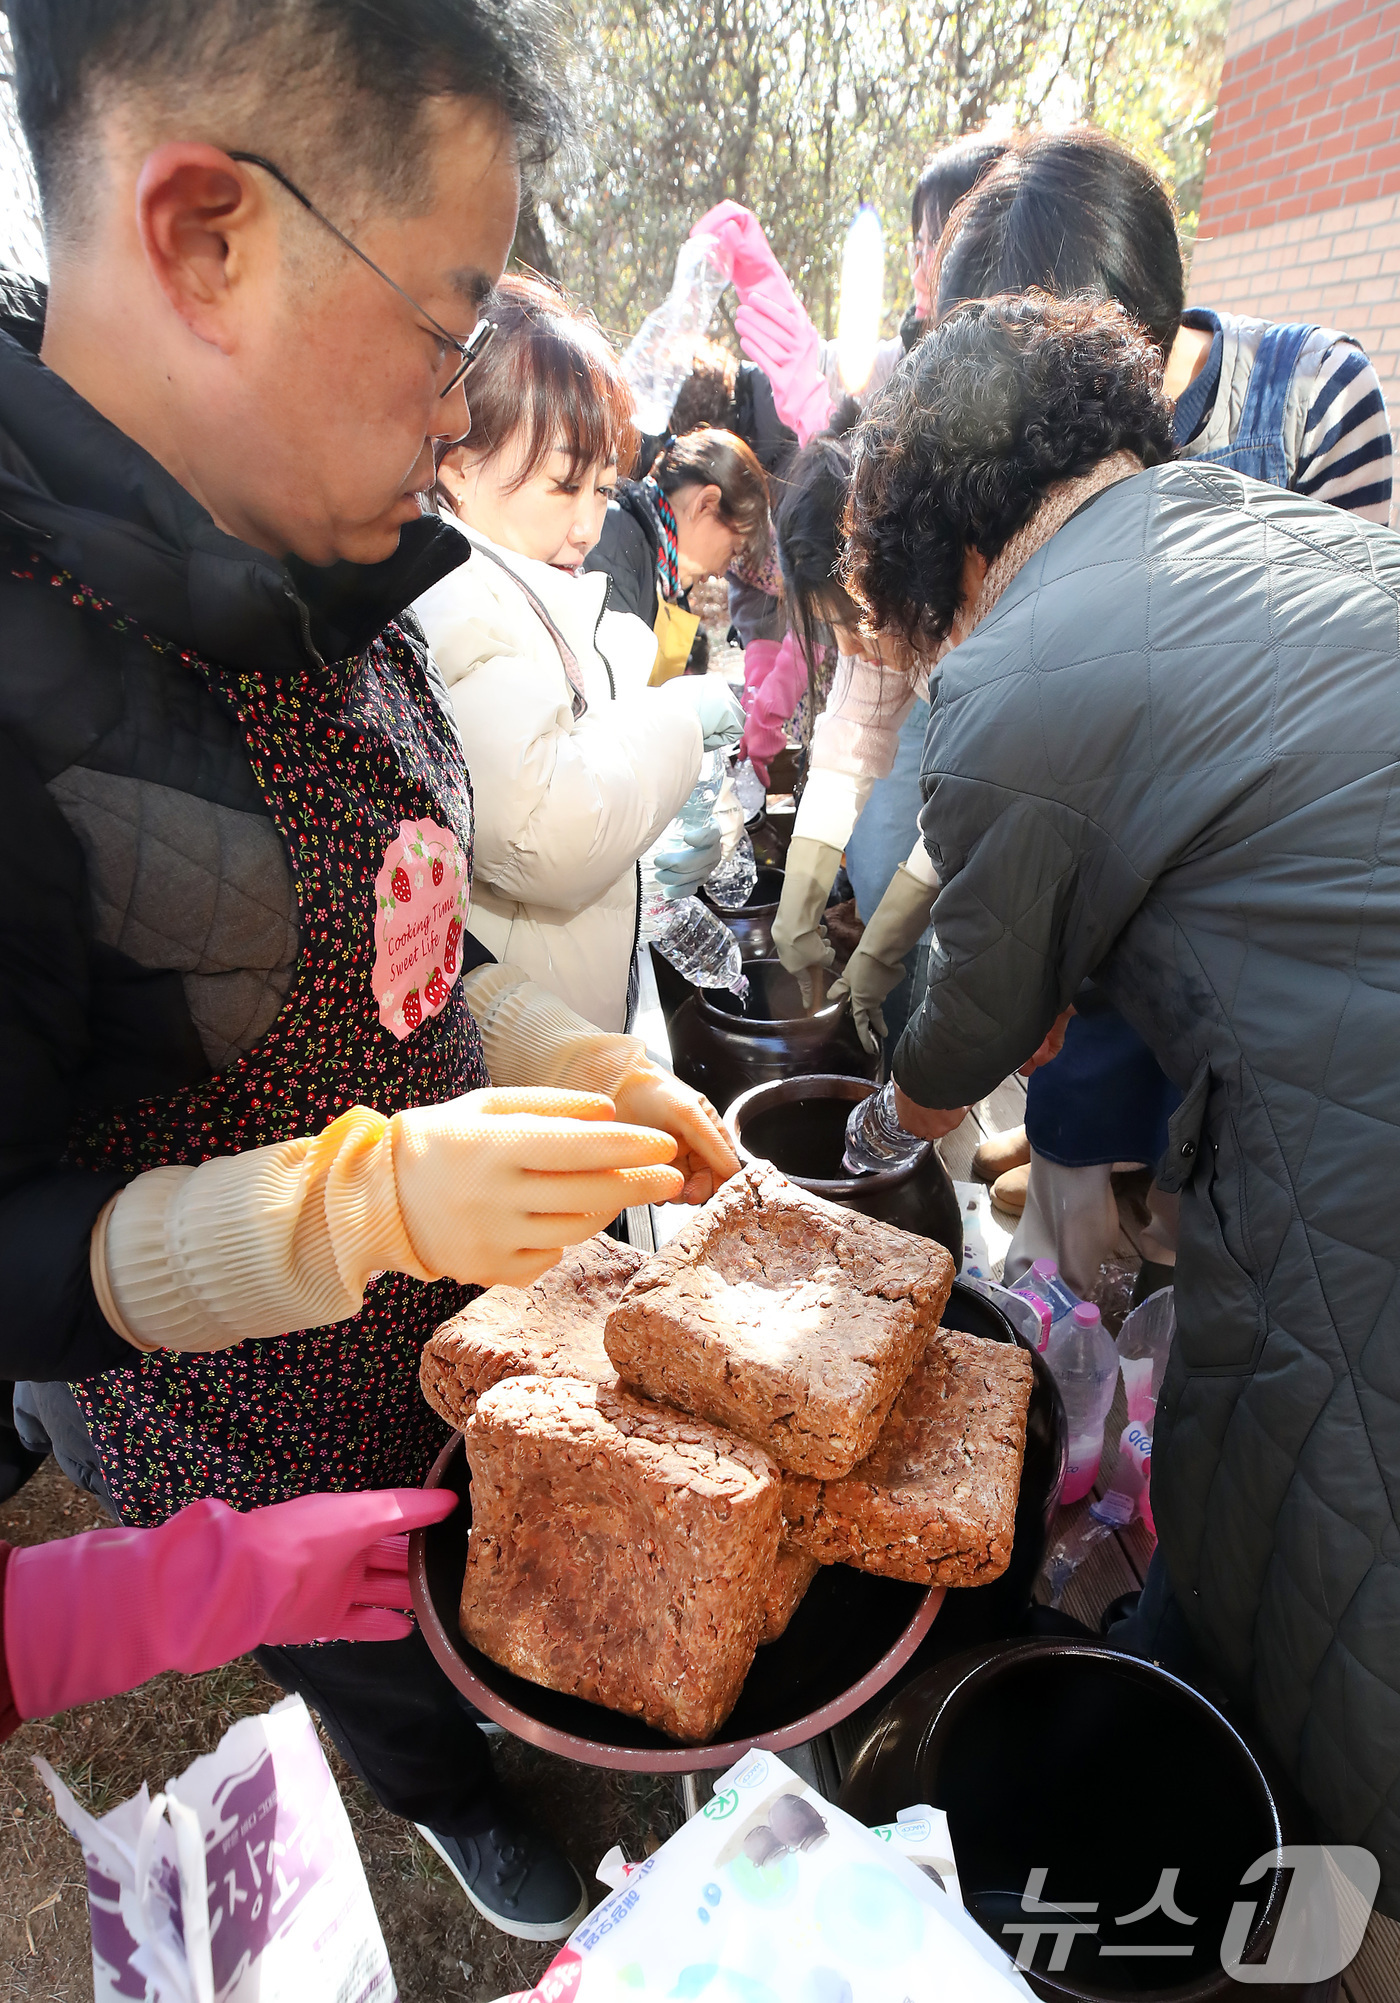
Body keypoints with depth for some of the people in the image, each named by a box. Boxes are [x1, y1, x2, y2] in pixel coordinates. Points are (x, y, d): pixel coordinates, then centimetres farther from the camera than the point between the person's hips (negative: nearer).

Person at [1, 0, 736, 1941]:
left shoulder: (335, 592, -5)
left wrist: (576, 1064, -7)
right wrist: (368, 1195, -37)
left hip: (473, 1320, 6)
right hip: (258, 1445, -6)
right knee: (382, 1673, 28)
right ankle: (458, 1812, 63)